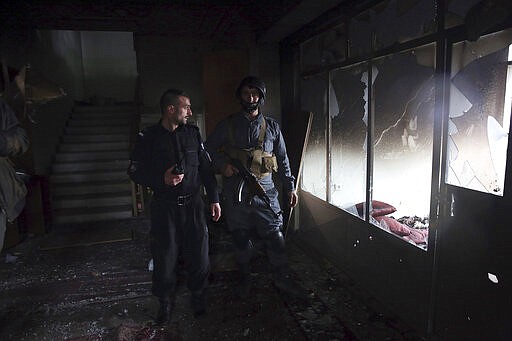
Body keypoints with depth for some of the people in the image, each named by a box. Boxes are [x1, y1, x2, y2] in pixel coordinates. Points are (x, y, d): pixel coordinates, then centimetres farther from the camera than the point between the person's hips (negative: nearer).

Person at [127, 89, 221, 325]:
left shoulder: (193, 133, 5)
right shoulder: (148, 137, -4)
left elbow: (206, 168, 9)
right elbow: (135, 171, -1)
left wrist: (214, 199, 7)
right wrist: (162, 179, -17)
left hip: (193, 205, 2)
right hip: (164, 207, -2)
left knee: (199, 253, 7)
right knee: (165, 256, 7)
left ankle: (197, 296, 32)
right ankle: (165, 302, 31)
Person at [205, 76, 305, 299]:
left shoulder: (271, 126, 9)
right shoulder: (227, 125, 5)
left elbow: (282, 159, 12)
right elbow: (208, 149, 11)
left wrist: (290, 187, 8)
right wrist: (222, 165, -7)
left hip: (265, 190, 0)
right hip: (236, 192, 0)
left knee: (275, 236, 1)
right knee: (240, 238, 10)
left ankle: (282, 279, 19)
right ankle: (245, 279, 29)